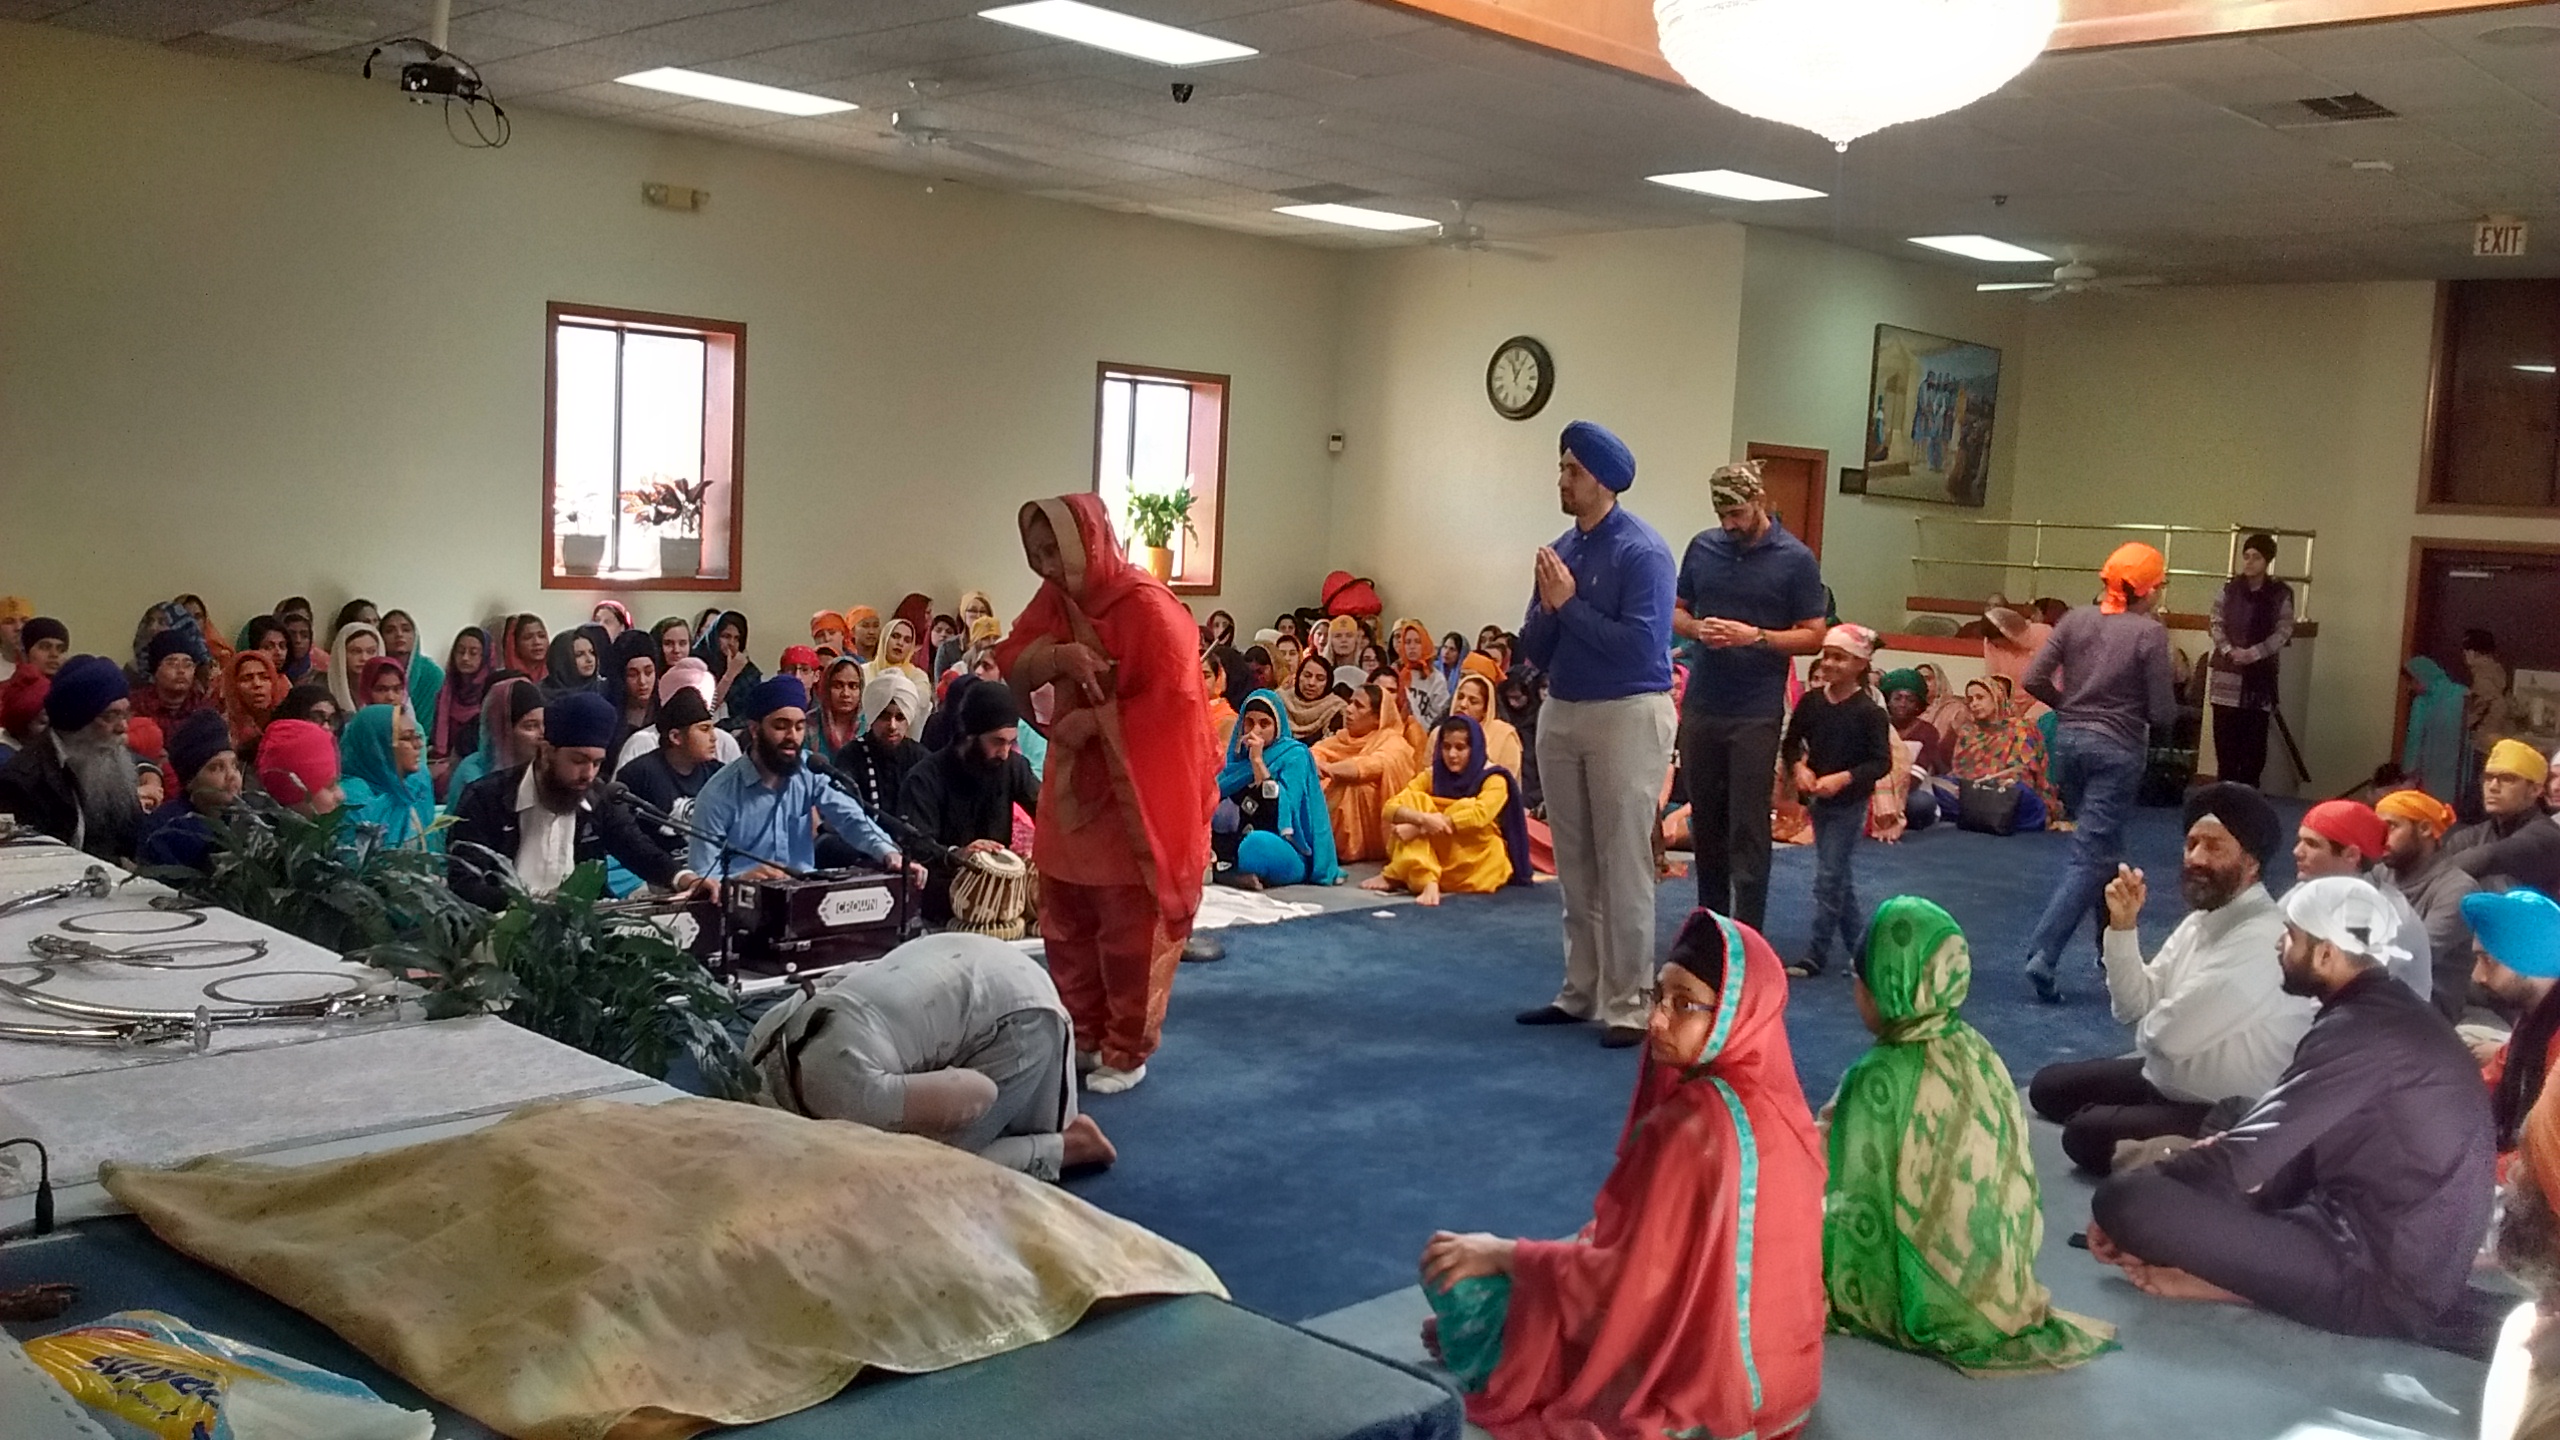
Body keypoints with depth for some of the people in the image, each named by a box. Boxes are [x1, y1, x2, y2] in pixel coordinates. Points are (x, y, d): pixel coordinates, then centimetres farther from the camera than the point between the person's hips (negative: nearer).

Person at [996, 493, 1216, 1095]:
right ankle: (1081, 1036, 31)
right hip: (1071, 790, 8)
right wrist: (1059, 655, -19)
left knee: (1131, 932, 2)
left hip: (1134, 796, -7)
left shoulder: (1148, 607, -18)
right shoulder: (1054, 599, 5)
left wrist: (1094, 722, -19)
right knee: (1065, 924, 16)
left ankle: (1128, 1052, 15)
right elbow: (1010, 663, 0)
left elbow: (1169, 699, -20)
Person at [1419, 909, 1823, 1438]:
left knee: (1460, 1279, 3)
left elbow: (1629, 1274, -23)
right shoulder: (1770, 1095, -2)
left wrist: (1503, 1254, -12)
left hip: (1693, 1371, -9)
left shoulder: (1695, 1127, -29)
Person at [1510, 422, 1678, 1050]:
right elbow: (1533, 651, 9)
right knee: (1575, 866, 12)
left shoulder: (1640, 551, -12)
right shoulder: (1560, 549, 8)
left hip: (1627, 716, -7)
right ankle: (1580, 992, 22)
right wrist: (1547, 607, -10)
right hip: (1560, 715, 7)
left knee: (1623, 867, -3)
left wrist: (1569, 604, -16)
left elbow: (1640, 645, -22)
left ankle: (1626, 1005, 2)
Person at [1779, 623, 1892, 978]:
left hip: (1849, 803, -6)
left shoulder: (1869, 711, -14)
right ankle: (1858, 946, 29)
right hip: (1817, 800, 6)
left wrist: (1843, 778, -24)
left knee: (1829, 878, -4)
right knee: (1841, 877, 15)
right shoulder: (1811, 702, 0)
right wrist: (1799, 768, -12)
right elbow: (1790, 743, 8)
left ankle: (1816, 955, 3)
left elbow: (1881, 761, -14)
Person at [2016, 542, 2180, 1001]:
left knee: (2104, 849, 20)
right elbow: (2163, 714, -11)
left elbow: (2034, 680, -2)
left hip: (2069, 740, 6)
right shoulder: (2150, 633, -11)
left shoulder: (2076, 619, 1)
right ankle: (2044, 954, -17)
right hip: (2116, 749, -6)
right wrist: (2134, 704, 11)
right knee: (2091, 856, -5)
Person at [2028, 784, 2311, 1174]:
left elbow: (2166, 1033, -30)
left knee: (2086, 1134, -25)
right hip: (2167, 1080, 10)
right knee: (2049, 1086, 14)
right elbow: (2135, 1008, 4)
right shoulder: (2202, 918, 4)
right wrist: (2123, 927, -10)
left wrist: (2149, 1026, -4)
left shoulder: (2262, 939, -28)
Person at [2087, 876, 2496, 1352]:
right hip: (2413, 1260, 10)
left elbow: (2245, 1157, -18)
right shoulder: (2390, 1013, 13)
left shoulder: (2360, 1030, -18)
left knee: (2125, 1198, -22)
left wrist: (2129, 1208, -4)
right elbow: (2295, 1157, 19)